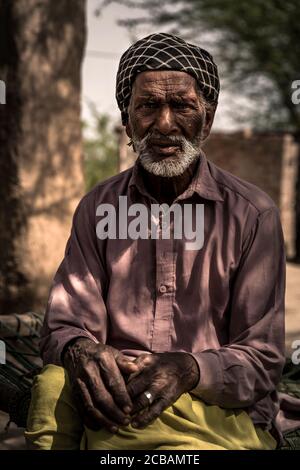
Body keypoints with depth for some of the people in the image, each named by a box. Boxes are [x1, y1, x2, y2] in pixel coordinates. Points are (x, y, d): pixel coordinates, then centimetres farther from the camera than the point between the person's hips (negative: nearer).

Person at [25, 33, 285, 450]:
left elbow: (262, 361, -4)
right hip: (116, 398, 3)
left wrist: (188, 370, -26)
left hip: (222, 415, -3)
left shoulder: (252, 214, -2)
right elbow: (65, 326, 5)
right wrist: (82, 352, -22)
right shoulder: (97, 207, 8)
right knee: (56, 382, -32)